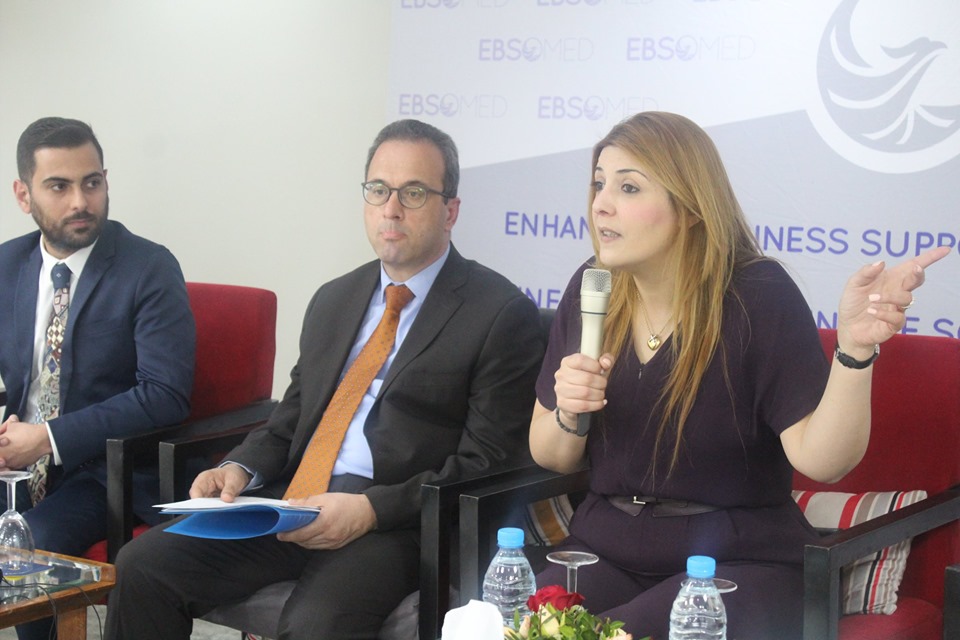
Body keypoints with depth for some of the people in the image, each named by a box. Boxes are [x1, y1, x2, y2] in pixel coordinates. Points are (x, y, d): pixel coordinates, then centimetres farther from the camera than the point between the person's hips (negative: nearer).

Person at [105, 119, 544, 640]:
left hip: (395, 522, -6)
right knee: (143, 565, -13)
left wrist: (371, 510, -18)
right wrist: (240, 469, 1)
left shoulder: (503, 314, -2)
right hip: (292, 504, 6)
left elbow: (488, 466, -7)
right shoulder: (333, 301, 20)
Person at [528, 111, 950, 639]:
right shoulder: (590, 290, 2)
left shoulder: (757, 295, -11)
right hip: (608, 548, 4)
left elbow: (818, 459, -20)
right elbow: (550, 457, 11)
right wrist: (567, 416, -12)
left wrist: (853, 348, -34)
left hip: (737, 561, -4)